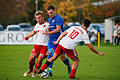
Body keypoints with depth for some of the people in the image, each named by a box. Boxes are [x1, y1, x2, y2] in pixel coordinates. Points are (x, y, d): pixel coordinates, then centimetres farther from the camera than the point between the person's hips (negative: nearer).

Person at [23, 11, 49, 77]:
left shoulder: (47, 24, -7)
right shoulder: (37, 25, 11)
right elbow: (34, 32, 29)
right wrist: (27, 36, 21)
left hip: (45, 45, -5)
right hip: (37, 44, 5)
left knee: (39, 60, -11)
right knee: (31, 58, -4)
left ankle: (35, 72, 10)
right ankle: (30, 70, 23)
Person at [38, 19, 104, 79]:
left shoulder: (74, 27, 19)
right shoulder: (84, 34, 6)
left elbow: (63, 33, 12)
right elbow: (90, 46, 4)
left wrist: (57, 41, 16)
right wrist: (98, 53, 15)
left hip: (61, 43, 4)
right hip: (69, 47, -4)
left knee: (54, 57, 20)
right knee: (76, 60, 16)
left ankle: (41, 70, 20)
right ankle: (72, 76, 9)